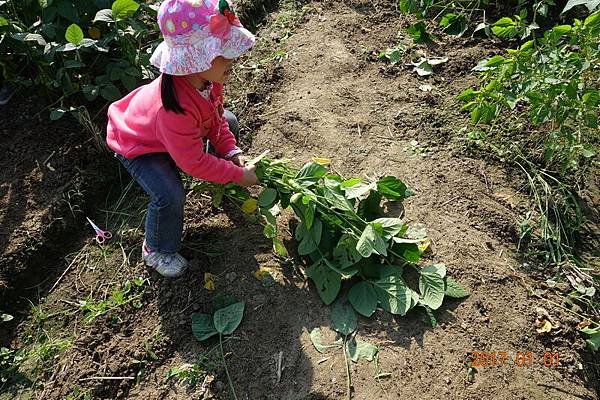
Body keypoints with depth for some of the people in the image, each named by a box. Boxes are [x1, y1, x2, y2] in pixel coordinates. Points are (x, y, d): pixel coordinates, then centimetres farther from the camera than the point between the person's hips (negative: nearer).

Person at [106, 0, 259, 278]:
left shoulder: (207, 78, -23)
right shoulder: (175, 109, -46)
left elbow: (216, 118, -4)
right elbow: (193, 162, -35)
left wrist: (232, 153, -13)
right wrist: (237, 175, -26)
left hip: (171, 131, 8)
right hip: (137, 146, -8)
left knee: (229, 122, 7)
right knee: (170, 197, -27)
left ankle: (221, 173, 32)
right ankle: (156, 251, 3)